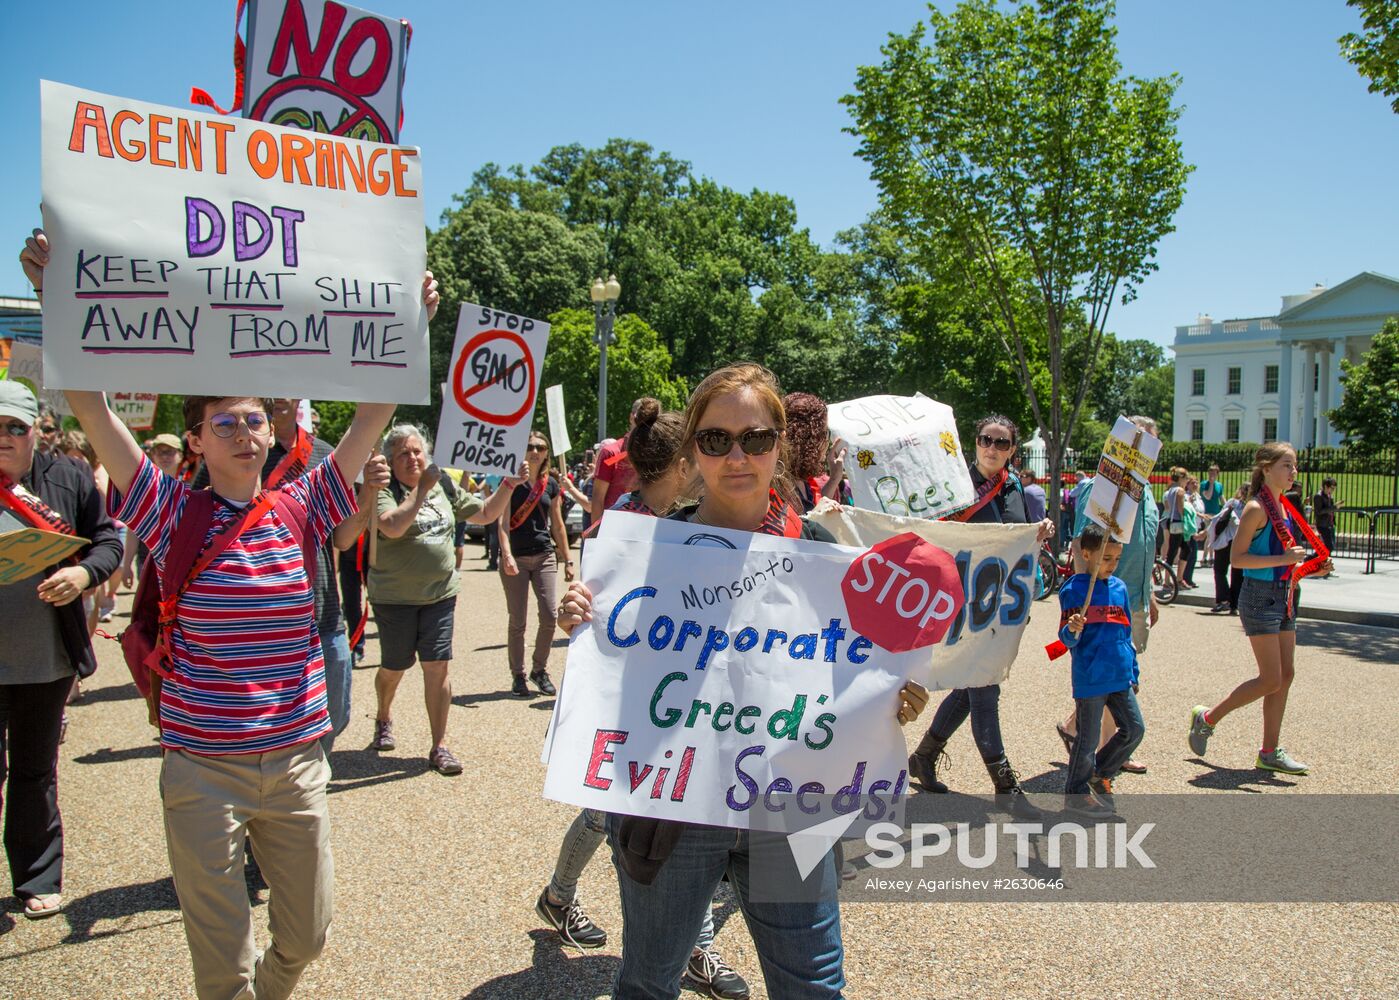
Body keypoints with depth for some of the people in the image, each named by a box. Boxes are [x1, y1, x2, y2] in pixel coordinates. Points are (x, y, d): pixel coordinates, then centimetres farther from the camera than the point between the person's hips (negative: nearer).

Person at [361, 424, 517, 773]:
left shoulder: (444, 488, 7)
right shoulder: (384, 491, -10)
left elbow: (485, 514, 13)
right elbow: (392, 526, -30)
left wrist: (508, 485, -1)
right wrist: (422, 489, -29)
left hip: (440, 595, 3)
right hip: (394, 597, -3)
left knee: (437, 667, -2)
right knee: (394, 667, 13)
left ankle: (439, 747, 7)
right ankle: (383, 719, 44)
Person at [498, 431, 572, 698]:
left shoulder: (550, 484, 8)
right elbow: (503, 520, -11)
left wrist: (568, 559, 13)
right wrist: (506, 555, -23)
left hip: (544, 556, 3)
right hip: (516, 557, -3)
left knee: (550, 615, -4)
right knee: (517, 621, 1)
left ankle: (540, 670, 15)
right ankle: (518, 676, 15)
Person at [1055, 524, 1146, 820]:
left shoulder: (1119, 588, 9)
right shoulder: (1073, 589, -10)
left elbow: (1126, 634, 18)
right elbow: (1067, 639, -11)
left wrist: (1133, 673, 20)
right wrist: (1072, 629, -34)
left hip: (1120, 678, 6)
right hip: (1090, 679, -6)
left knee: (1134, 729, 8)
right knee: (1088, 738, 3)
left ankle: (1100, 772, 29)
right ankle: (1077, 792, 20)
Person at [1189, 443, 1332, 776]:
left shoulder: (1284, 507, 12)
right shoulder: (1256, 508, -14)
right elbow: (1237, 557, -20)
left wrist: (1310, 569, 8)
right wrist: (1283, 559, -24)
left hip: (1283, 596, 9)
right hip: (1260, 597, -9)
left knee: (1286, 674, 8)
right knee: (1271, 680, -7)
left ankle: (1270, 752, 16)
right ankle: (1206, 718, 10)